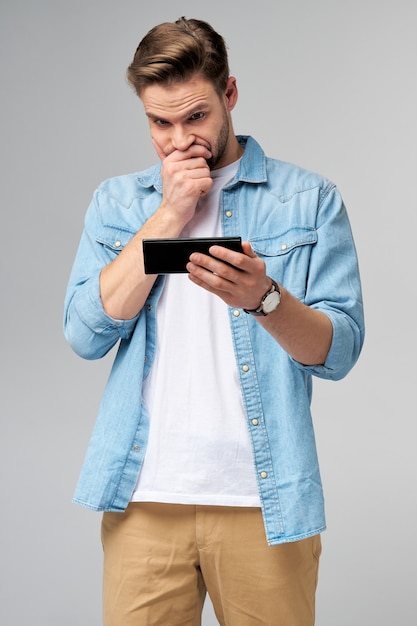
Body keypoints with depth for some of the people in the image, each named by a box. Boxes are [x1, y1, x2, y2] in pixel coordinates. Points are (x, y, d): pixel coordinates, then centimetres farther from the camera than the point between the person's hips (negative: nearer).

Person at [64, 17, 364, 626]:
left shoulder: (310, 199, 2)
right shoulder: (116, 202, 10)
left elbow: (338, 351, -3)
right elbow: (87, 334, -3)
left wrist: (263, 297, -23)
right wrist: (169, 213, -7)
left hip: (263, 498, -1)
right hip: (144, 495, 2)